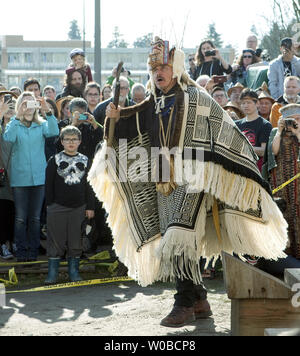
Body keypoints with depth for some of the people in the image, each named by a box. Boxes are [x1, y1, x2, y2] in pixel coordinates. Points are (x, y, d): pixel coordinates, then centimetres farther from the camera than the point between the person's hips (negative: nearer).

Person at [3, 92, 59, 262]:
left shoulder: (41, 125, 7)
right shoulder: (14, 125, 3)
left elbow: (54, 132, -14)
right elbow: (8, 138, -18)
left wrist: (48, 112, -26)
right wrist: (18, 116, -24)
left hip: (39, 177, 1)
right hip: (20, 177, -1)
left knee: (35, 217, 6)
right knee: (21, 218, 1)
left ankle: (34, 251, 13)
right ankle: (22, 252, 7)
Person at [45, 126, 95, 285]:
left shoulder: (84, 161, 9)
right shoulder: (55, 160, 3)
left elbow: (89, 186, 10)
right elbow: (49, 184, 2)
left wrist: (90, 206, 5)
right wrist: (50, 206, -3)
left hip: (79, 207, 2)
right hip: (58, 207, -2)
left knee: (76, 241, 5)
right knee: (56, 239, -1)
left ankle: (74, 271, 14)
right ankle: (52, 273, 5)